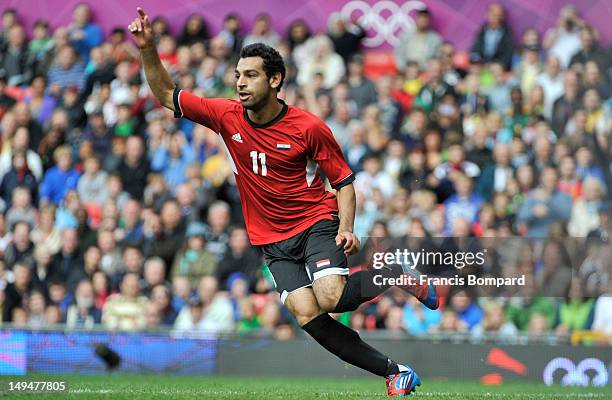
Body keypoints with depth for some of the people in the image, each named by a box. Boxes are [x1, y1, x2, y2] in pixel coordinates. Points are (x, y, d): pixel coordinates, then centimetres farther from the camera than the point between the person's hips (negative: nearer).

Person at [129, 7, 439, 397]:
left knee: (330, 298, -29)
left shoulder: (308, 127, -11)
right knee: (307, 316, -17)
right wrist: (149, 50, -12)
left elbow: (343, 179, -2)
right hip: (273, 240, 3)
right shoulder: (227, 116, -3)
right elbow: (166, 94, 2)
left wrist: (346, 228, -17)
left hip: (317, 223, -3)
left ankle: (398, 276, 2)